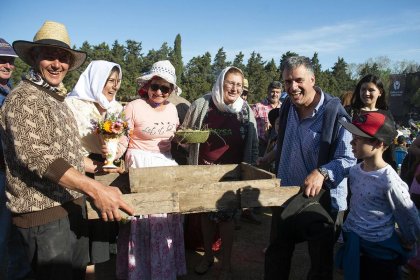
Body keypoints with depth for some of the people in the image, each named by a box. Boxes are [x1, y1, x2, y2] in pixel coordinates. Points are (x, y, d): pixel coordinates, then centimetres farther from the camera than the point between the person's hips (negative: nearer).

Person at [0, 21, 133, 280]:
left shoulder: (58, 99, 14)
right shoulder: (24, 99, -14)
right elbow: (36, 156, -27)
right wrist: (95, 189, -33)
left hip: (72, 205, 9)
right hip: (44, 214, -8)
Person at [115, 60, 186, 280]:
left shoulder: (172, 109, 6)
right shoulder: (134, 107, -11)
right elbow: (122, 141, -14)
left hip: (167, 165, 6)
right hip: (140, 166, -5)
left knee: (166, 217, 14)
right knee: (143, 217, 2)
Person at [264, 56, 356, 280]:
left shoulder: (334, 113, -19)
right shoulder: (287, 107, 2)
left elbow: (349, 158, -23)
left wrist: (322, 172, -38)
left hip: (323, 201, -5)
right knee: (276, 256, 20)